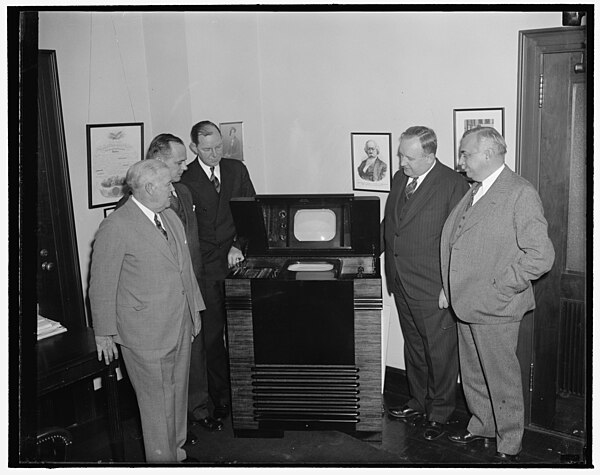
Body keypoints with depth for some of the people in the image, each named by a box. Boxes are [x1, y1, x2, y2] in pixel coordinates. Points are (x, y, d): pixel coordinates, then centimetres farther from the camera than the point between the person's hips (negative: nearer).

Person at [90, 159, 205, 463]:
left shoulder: (170, 217, 10)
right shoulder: (116, 227, -16)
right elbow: (101, 285, -11)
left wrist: (194, 308, 18)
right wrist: (105, 333, -7)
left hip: (180, 324, 8)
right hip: (146, 334, -7)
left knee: (178, 393, 20)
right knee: (158, 402, 3)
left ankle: (176, 449, 38)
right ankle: (163, 458, 20)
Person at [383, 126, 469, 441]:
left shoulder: (453, 185, -13)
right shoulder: (399, 179, 9)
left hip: (434, 288, -7)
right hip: (401, 284, 7)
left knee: (440, 352, 6)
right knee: (413, 347, 19)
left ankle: (440, 412, 22)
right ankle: (418, 402, 35)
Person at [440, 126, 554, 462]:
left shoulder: (521, 194, -15)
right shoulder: (473, 191, 12)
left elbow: (541, 255, -21)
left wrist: (500, 288, -18)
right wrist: (448, 288, 14)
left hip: (495, 308, -8)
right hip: (466, 304, 8)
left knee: (502, 380, 6)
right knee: (473, 375, 20)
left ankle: (509, 445, 22)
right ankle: (482, 427, 39)